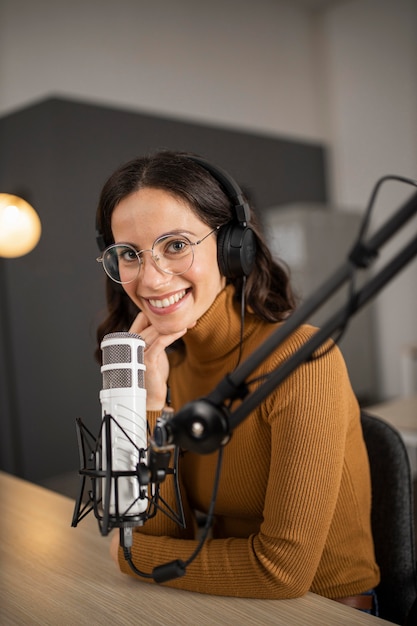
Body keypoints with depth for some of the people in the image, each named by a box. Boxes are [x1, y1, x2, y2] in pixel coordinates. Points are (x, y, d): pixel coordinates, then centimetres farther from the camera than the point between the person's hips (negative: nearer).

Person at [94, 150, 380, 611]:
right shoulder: (168, 366, -2)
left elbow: (282, 569, -21)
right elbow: (164, 531, -6)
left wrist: (131, 553, -10)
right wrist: (150, 400, -17)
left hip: (327, 608, -4)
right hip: (227, 606, 4)